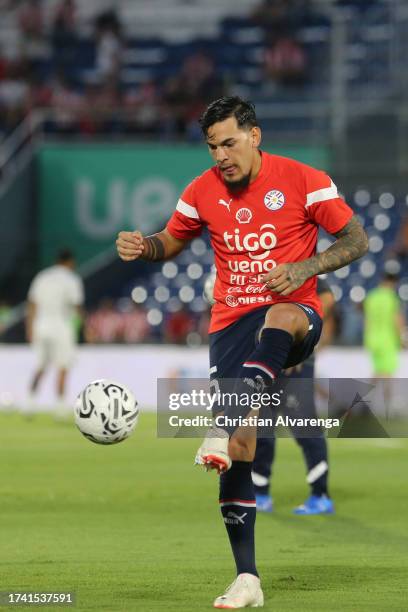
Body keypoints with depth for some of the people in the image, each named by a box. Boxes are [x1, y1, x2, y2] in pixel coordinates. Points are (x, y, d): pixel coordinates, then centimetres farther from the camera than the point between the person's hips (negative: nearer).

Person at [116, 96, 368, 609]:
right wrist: (141, 247, -2)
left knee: (280, 318, -43)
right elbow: (171, 242, 22)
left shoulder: (302, 181, -4)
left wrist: (303, 268, -17)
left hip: (293, 313, -3)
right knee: (240, 450, -7)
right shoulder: (202, 192, 7)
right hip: (231, 323, 3)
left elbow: (356, 240, -1)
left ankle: (222, 430, -54)